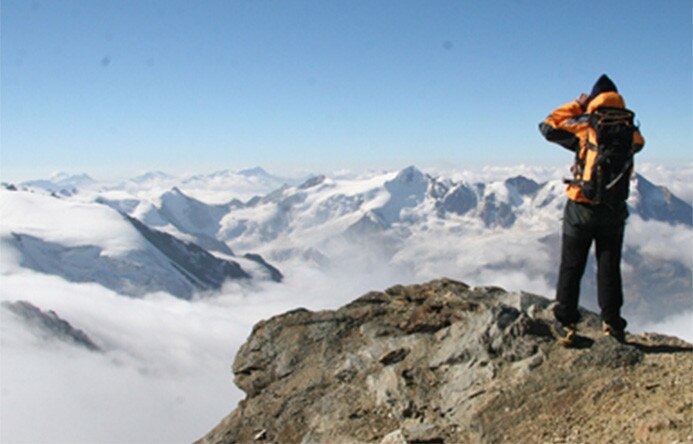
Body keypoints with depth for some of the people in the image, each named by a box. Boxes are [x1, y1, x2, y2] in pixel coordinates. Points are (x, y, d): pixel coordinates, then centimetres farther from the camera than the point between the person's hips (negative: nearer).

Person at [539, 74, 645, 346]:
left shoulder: (584, 131, -11)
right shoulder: (630, 135, -2)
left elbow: (548, 127, -1)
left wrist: (576, 106, 6)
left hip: (582, 210, -2)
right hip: (615, 211, 3)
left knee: (571, 269, 6)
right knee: (610, 269, 12)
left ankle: (566, 324, 7)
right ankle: (612, 323, 13)